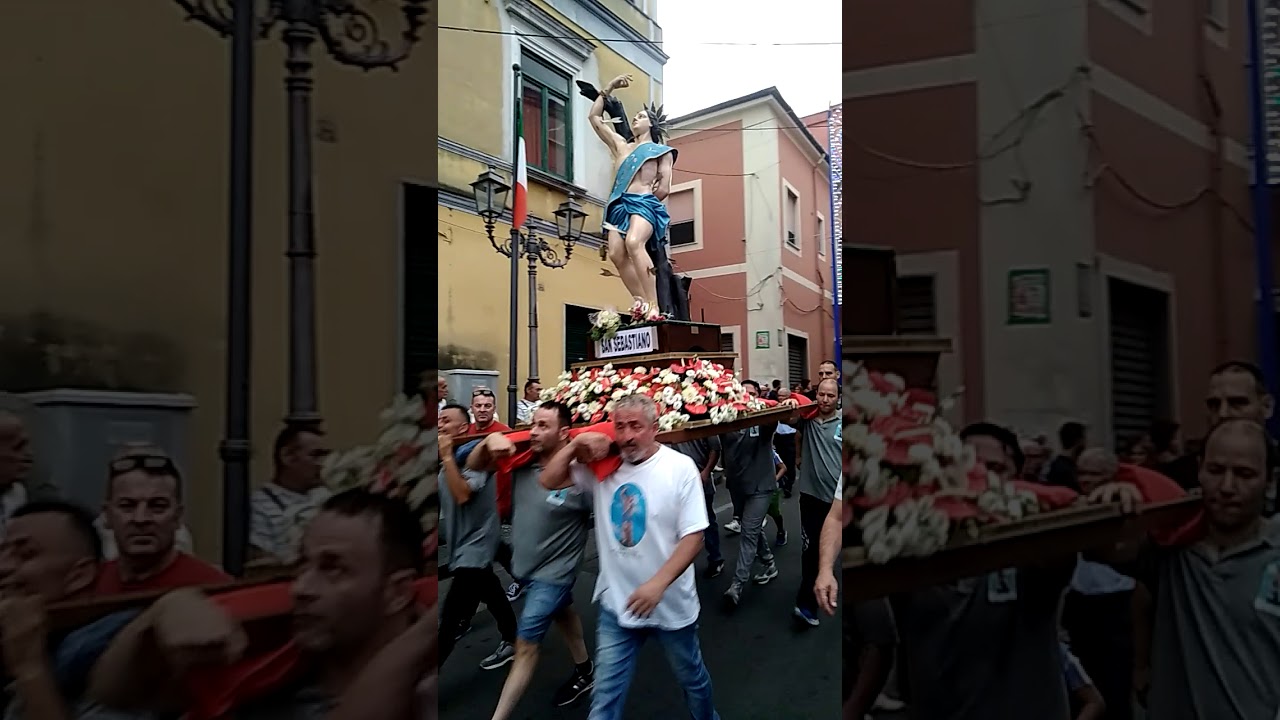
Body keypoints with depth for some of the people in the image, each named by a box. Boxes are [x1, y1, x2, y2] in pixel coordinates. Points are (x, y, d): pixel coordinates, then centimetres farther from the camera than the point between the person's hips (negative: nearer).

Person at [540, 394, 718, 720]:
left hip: (671, 605, -2)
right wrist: (576, 443, -13)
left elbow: (694, 535, -16)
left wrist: (658, 583, -27)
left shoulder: (680, 467, -15)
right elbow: (550, 481, 1)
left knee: (692, 678, 23)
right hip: (616, 604, 2)